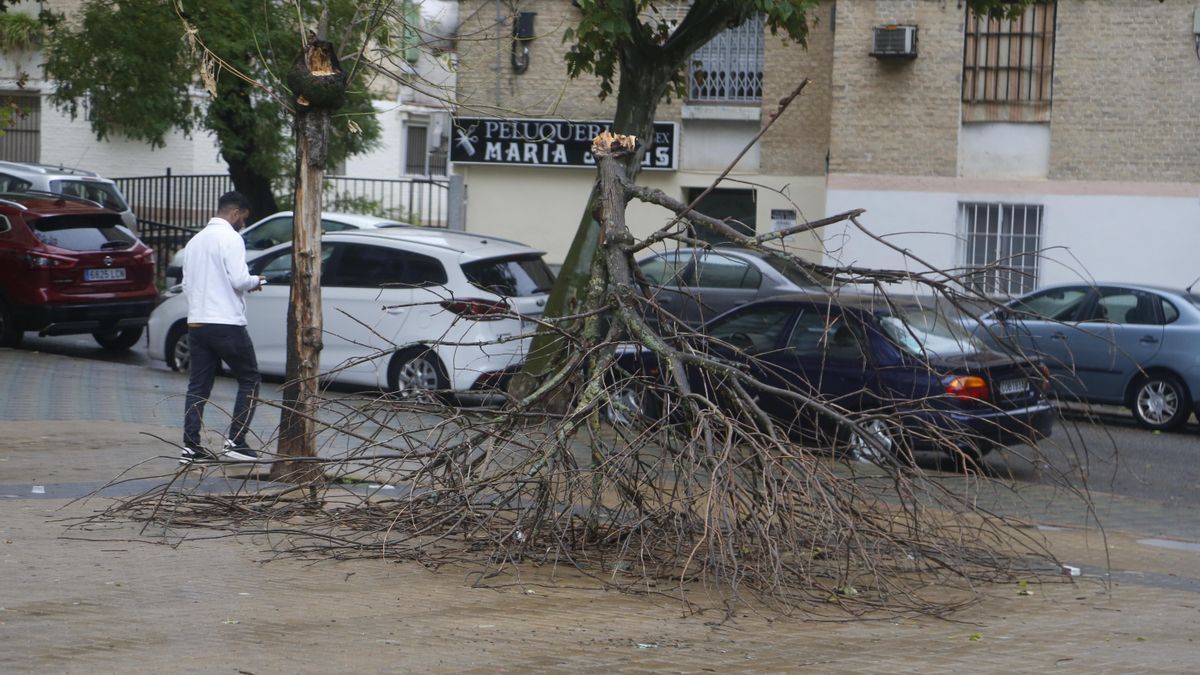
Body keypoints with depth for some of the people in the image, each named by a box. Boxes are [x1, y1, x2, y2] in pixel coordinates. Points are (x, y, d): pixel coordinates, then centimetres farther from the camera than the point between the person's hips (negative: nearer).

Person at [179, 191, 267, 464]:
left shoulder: (195, 241, 16)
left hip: (196, 323, 7)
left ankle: (191, 446, 2)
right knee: (250, 380, 5)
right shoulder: (230, 238, -8)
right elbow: (239, 280, -17)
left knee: (198, 386, 8)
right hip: (226, 323, -7)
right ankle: (235, 441, -1)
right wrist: (255, 281, 5)